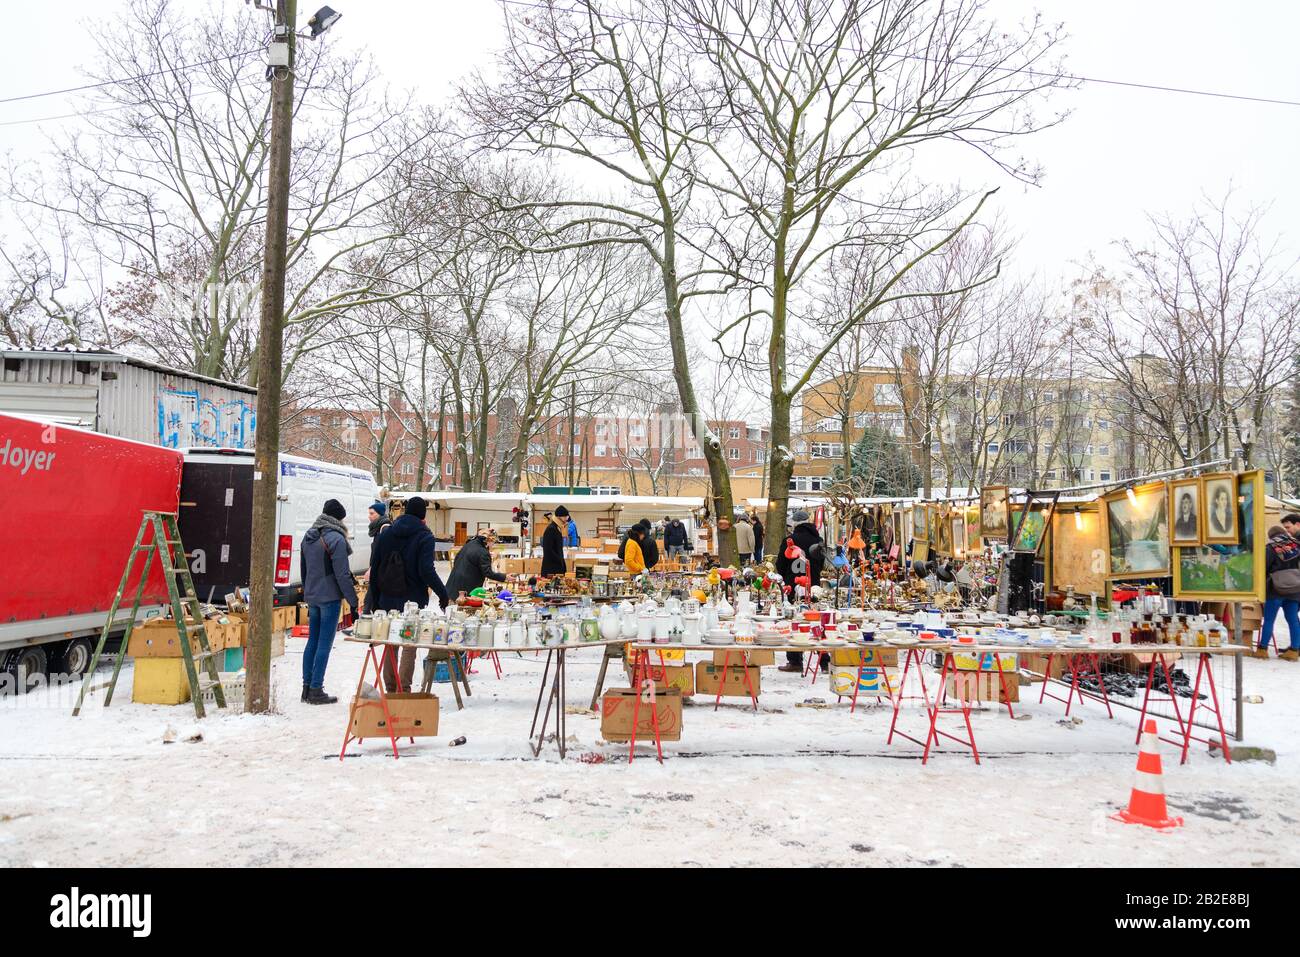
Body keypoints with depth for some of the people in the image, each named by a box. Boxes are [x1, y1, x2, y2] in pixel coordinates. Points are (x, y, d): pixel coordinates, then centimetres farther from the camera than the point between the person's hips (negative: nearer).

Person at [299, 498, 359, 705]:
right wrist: (353, 600, -10)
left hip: (311, 597, 8)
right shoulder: (336, 539, -15)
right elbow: (342, 574, -16)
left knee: (313, 641, 14)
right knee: (324, 644, -2)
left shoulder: (309, 536, 11)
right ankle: (316, 690, 1)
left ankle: (307, 688, 19)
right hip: (330, 597, -8)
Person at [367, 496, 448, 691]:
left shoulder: (387, 533, 7)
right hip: (413, 600, -4)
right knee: (409, 644, 3)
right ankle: (403, 689, 0)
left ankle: (390, 688, 19)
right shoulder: (424, 537, -9)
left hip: (388, 599, 5)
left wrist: (374, 598, 14)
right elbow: (426, 570, -18)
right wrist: (442, 593, -8)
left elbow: (374, 567, 8)